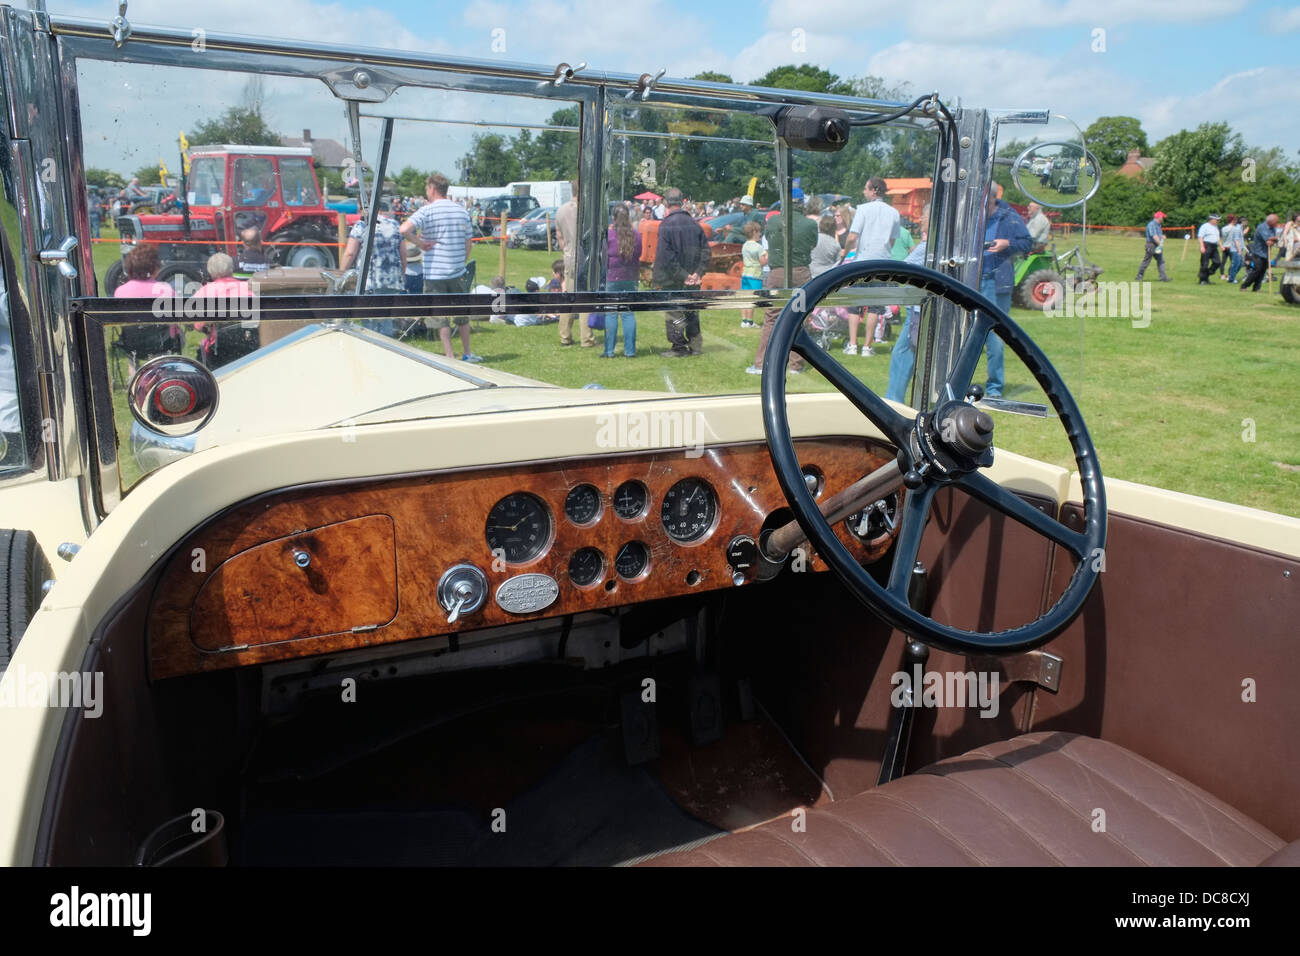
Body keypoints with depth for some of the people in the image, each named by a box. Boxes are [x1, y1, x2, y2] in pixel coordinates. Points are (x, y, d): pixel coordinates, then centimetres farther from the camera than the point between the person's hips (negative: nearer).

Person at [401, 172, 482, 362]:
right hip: (458, 272, 4)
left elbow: (404, 229, -24)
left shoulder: (427, 211, -8)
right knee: (462, 314, 17)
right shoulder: (462, 211, 6)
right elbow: (469, 243, 8)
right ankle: (466, 354, 25)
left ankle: (450, 357, 3)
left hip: (434, 272, -4)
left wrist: (421, 244, -9)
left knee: (441, 317, 4)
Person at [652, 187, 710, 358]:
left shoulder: (666, 225, -13)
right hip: (692, 282, 6)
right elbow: (705, 250, 5)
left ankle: (679, 347, 7)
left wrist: (682, 275, -13)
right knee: (692, 311, 16)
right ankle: (695, 345, 21)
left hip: (673, 280, -6)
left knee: (674, 314, 3)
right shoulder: (694, 224, 5)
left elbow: (665, 256, -18)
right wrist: (698, 272, 1)